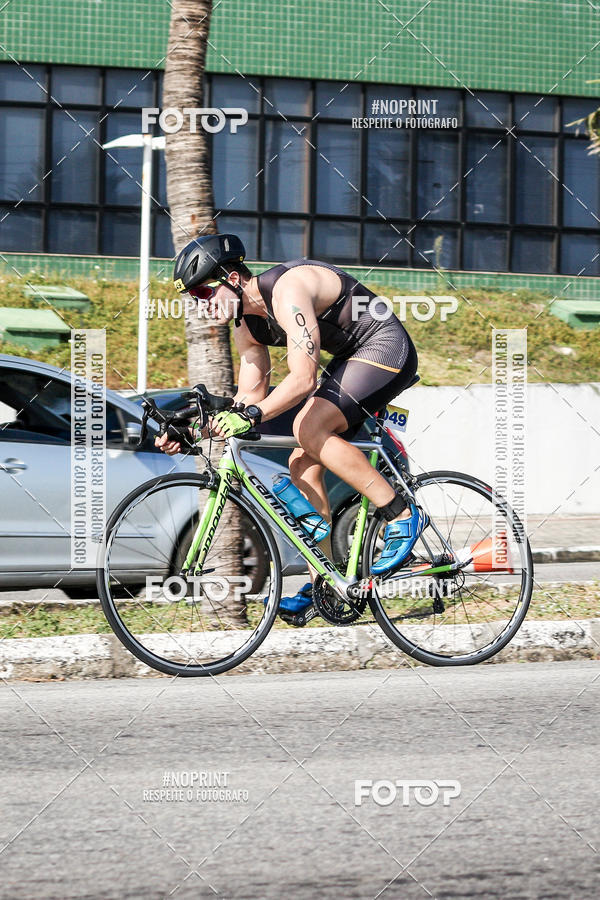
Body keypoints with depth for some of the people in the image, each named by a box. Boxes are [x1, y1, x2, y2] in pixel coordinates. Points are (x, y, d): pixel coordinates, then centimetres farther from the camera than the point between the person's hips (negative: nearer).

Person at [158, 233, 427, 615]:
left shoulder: (288, 291, -27)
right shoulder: (248, 324, 3)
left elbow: (303, 378, -36)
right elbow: (251, 396, 9)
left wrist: (251, 416, -44)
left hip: (386, 349, -10)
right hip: (351, 358, 10)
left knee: (310, 428, -26)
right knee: (303, 467, 1)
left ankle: (403, 517, -18)